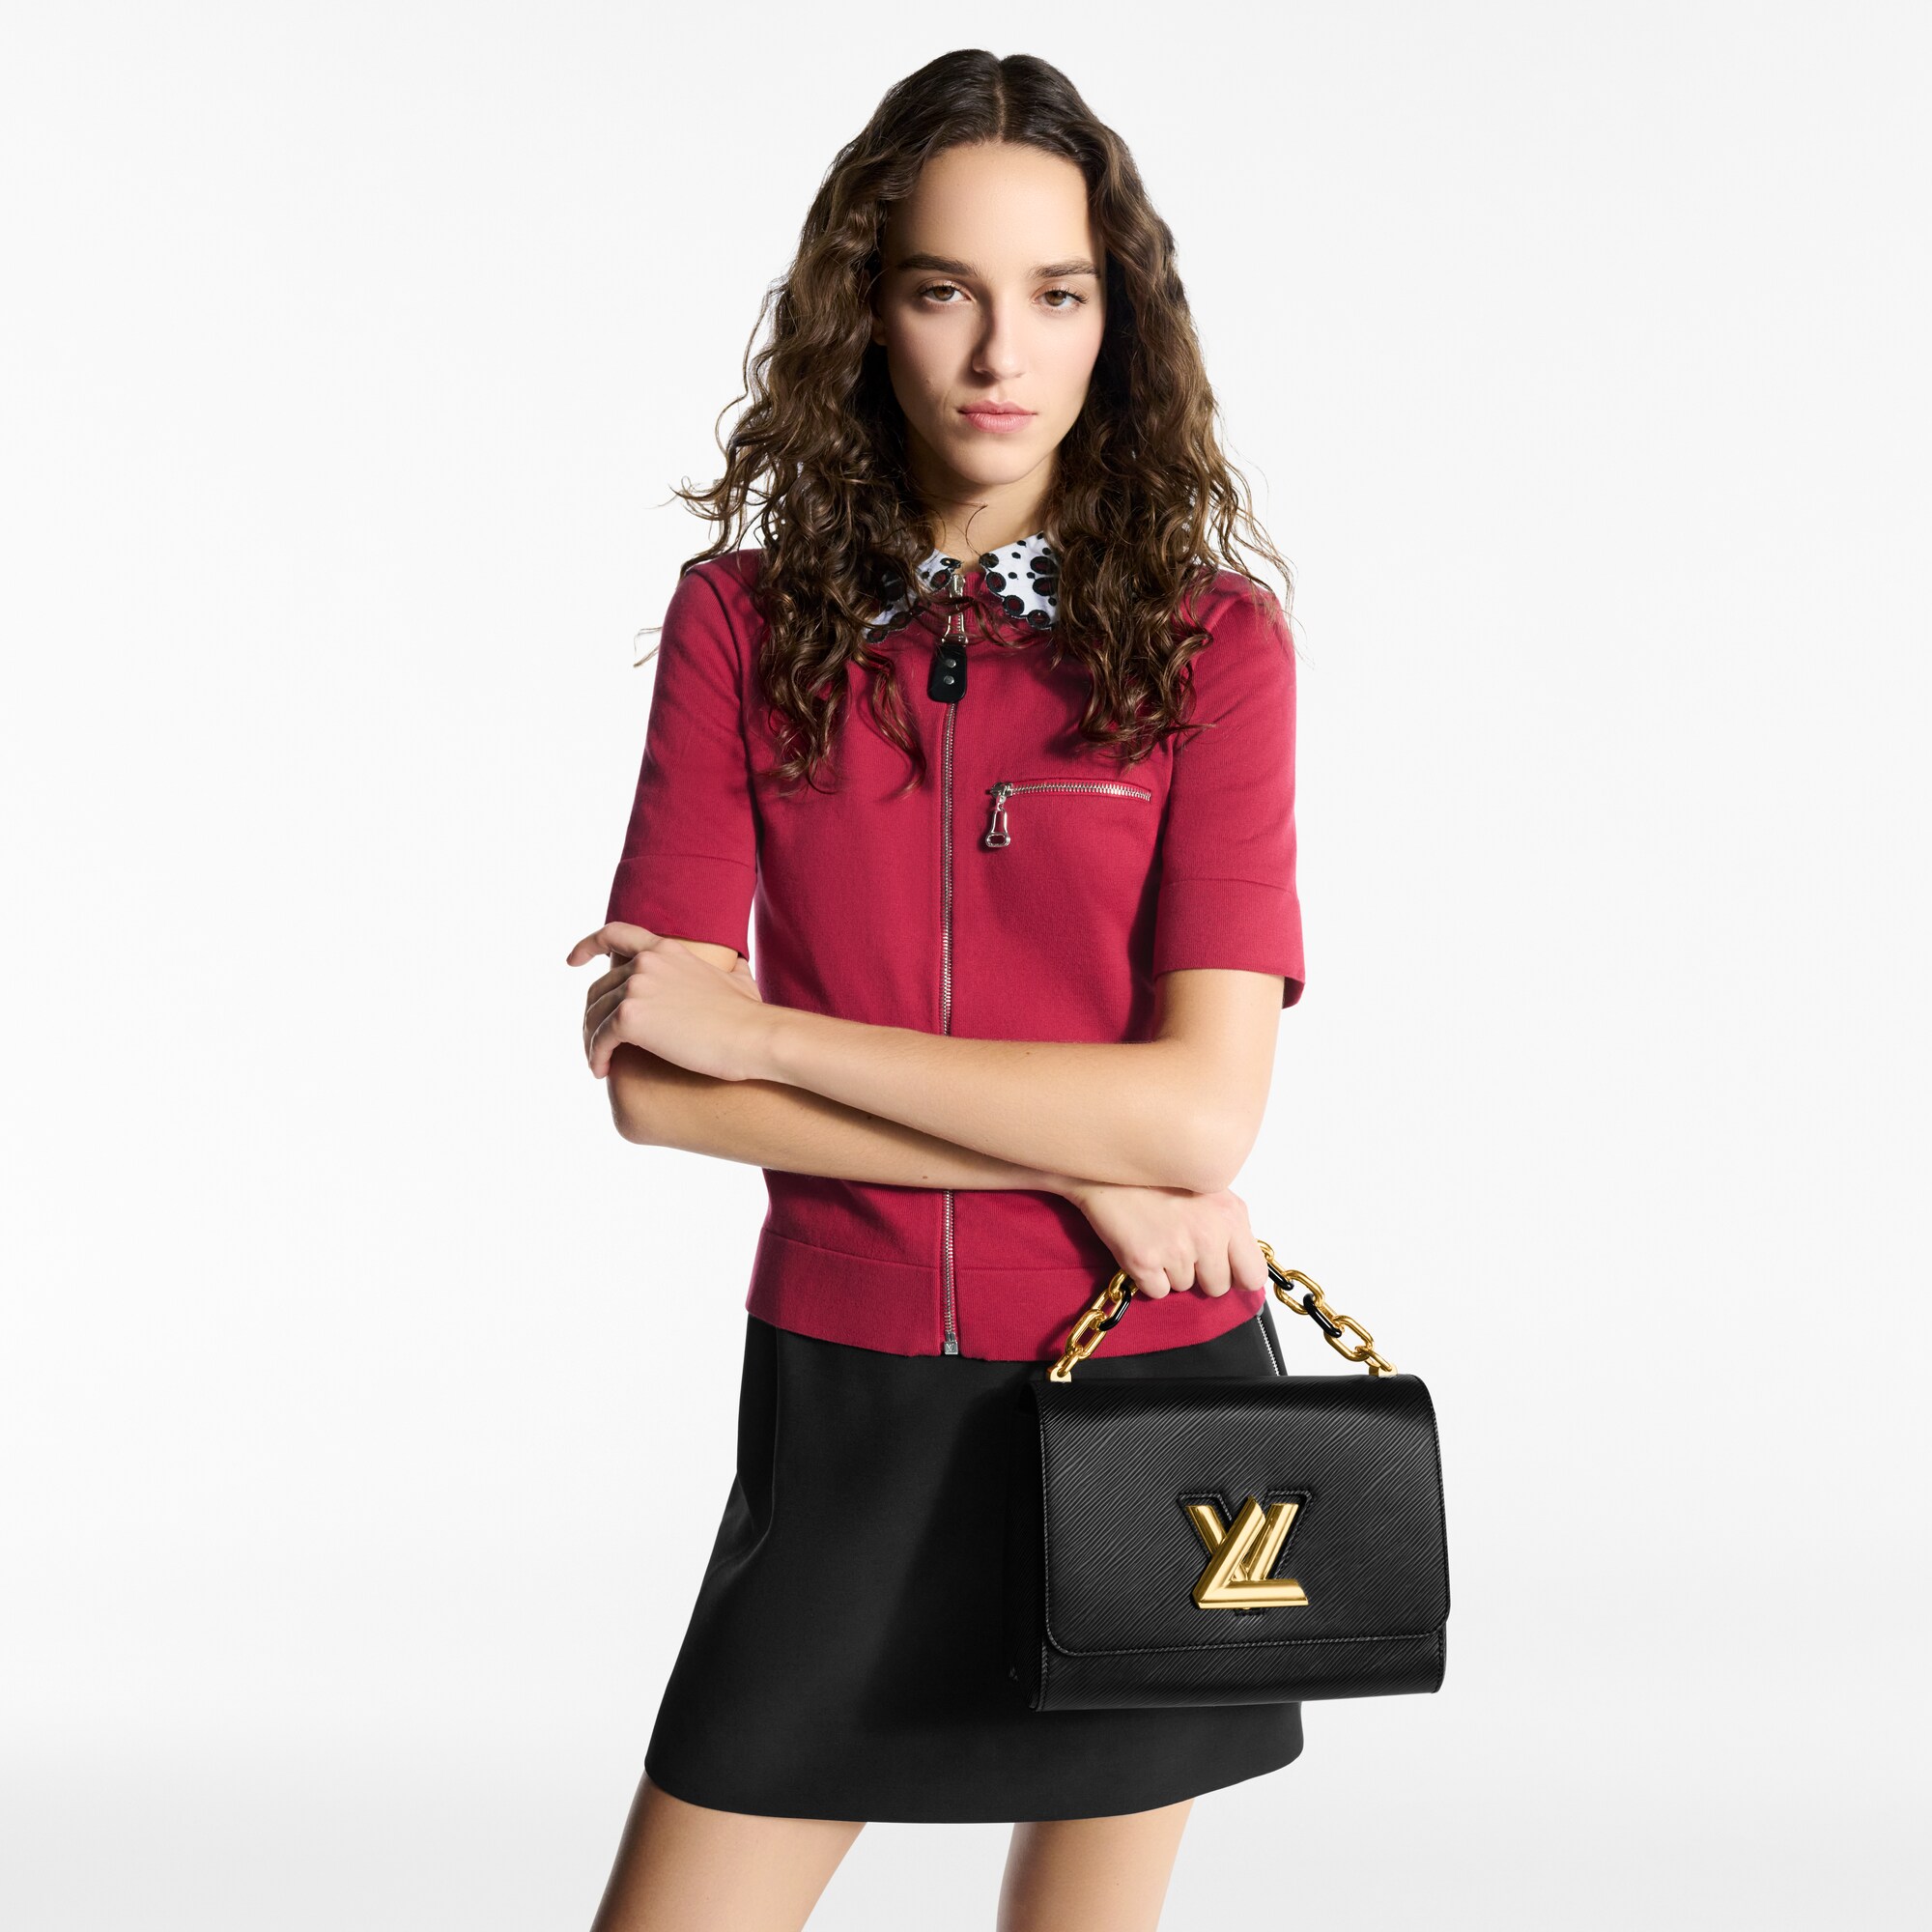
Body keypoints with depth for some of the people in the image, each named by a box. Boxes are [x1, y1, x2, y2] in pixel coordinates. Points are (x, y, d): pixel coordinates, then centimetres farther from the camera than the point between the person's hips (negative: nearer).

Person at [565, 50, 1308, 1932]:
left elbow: (1202, 1107, -16)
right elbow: (645, 1079, -9)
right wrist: (1082, 1166, -15)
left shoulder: (1211, 636, -5)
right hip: (850, 1398, 1)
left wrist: (751, 1027, -15)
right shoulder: (743, 620, -2)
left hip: (1145, 1383, 0)